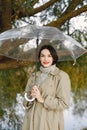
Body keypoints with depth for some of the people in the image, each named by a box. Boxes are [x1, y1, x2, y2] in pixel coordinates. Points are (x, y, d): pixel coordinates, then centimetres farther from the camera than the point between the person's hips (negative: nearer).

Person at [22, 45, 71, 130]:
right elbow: (26, 102, 11)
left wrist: (42, 99, -14)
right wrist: (31, 97, -9)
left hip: (50, 123, -4)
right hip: (32, 121, 4)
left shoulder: (62, 76, -5)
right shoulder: (34, 76, 11)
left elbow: (64, 103, -11)